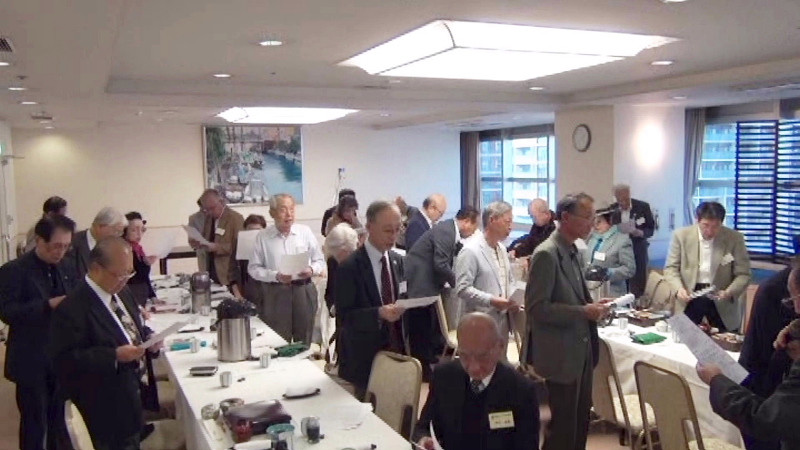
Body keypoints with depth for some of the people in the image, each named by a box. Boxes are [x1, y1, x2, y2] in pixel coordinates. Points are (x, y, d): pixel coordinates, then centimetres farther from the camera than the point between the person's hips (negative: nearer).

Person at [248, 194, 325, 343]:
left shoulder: (305, 232, 1)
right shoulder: (263, 237, -3)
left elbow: (320, 261, 7)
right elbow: (253, 268, -1)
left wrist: (312, 269, -15)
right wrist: (275, 276, -17)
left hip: (303, 291, 2)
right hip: (274, 294, -1)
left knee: (303, 344, 12)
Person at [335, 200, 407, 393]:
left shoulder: (397, 260, 6)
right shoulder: (349, 267, -14)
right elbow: (344, 317, -16)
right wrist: (379, 313, -29)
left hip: (397, 350, 5)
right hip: (366, 357, -5)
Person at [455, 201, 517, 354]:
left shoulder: (502, 249, 13)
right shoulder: (470, 251, -14)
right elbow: (462, 289, -19)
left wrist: (513, 299, 2)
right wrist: (491, 300, -24)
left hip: (502, 320, 8)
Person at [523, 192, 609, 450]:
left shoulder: (571, 251, 11)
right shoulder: (547, 254, -19)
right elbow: (536, 308, -23)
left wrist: (591, 307, 2)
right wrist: (582, 312, -23)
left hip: (580, 349, 9)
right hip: (561, 353, -9)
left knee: (581, 420, 18)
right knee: (563, 423, 3)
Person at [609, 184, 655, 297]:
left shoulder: (643, 206, -3)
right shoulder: (611, 209, 2)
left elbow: (651, 229, -1)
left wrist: (639, 233, -21)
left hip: (638, 253, -1)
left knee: (638, 288, -2)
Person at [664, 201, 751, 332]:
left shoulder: (735, 238, -8)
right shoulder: (682, 235, -7)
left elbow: (743, 274, -5)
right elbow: (670, 268, -1)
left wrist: (728, 293, -23)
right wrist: (679, 288, -19)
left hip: (721, 300, 0)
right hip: (690, 296, 1)